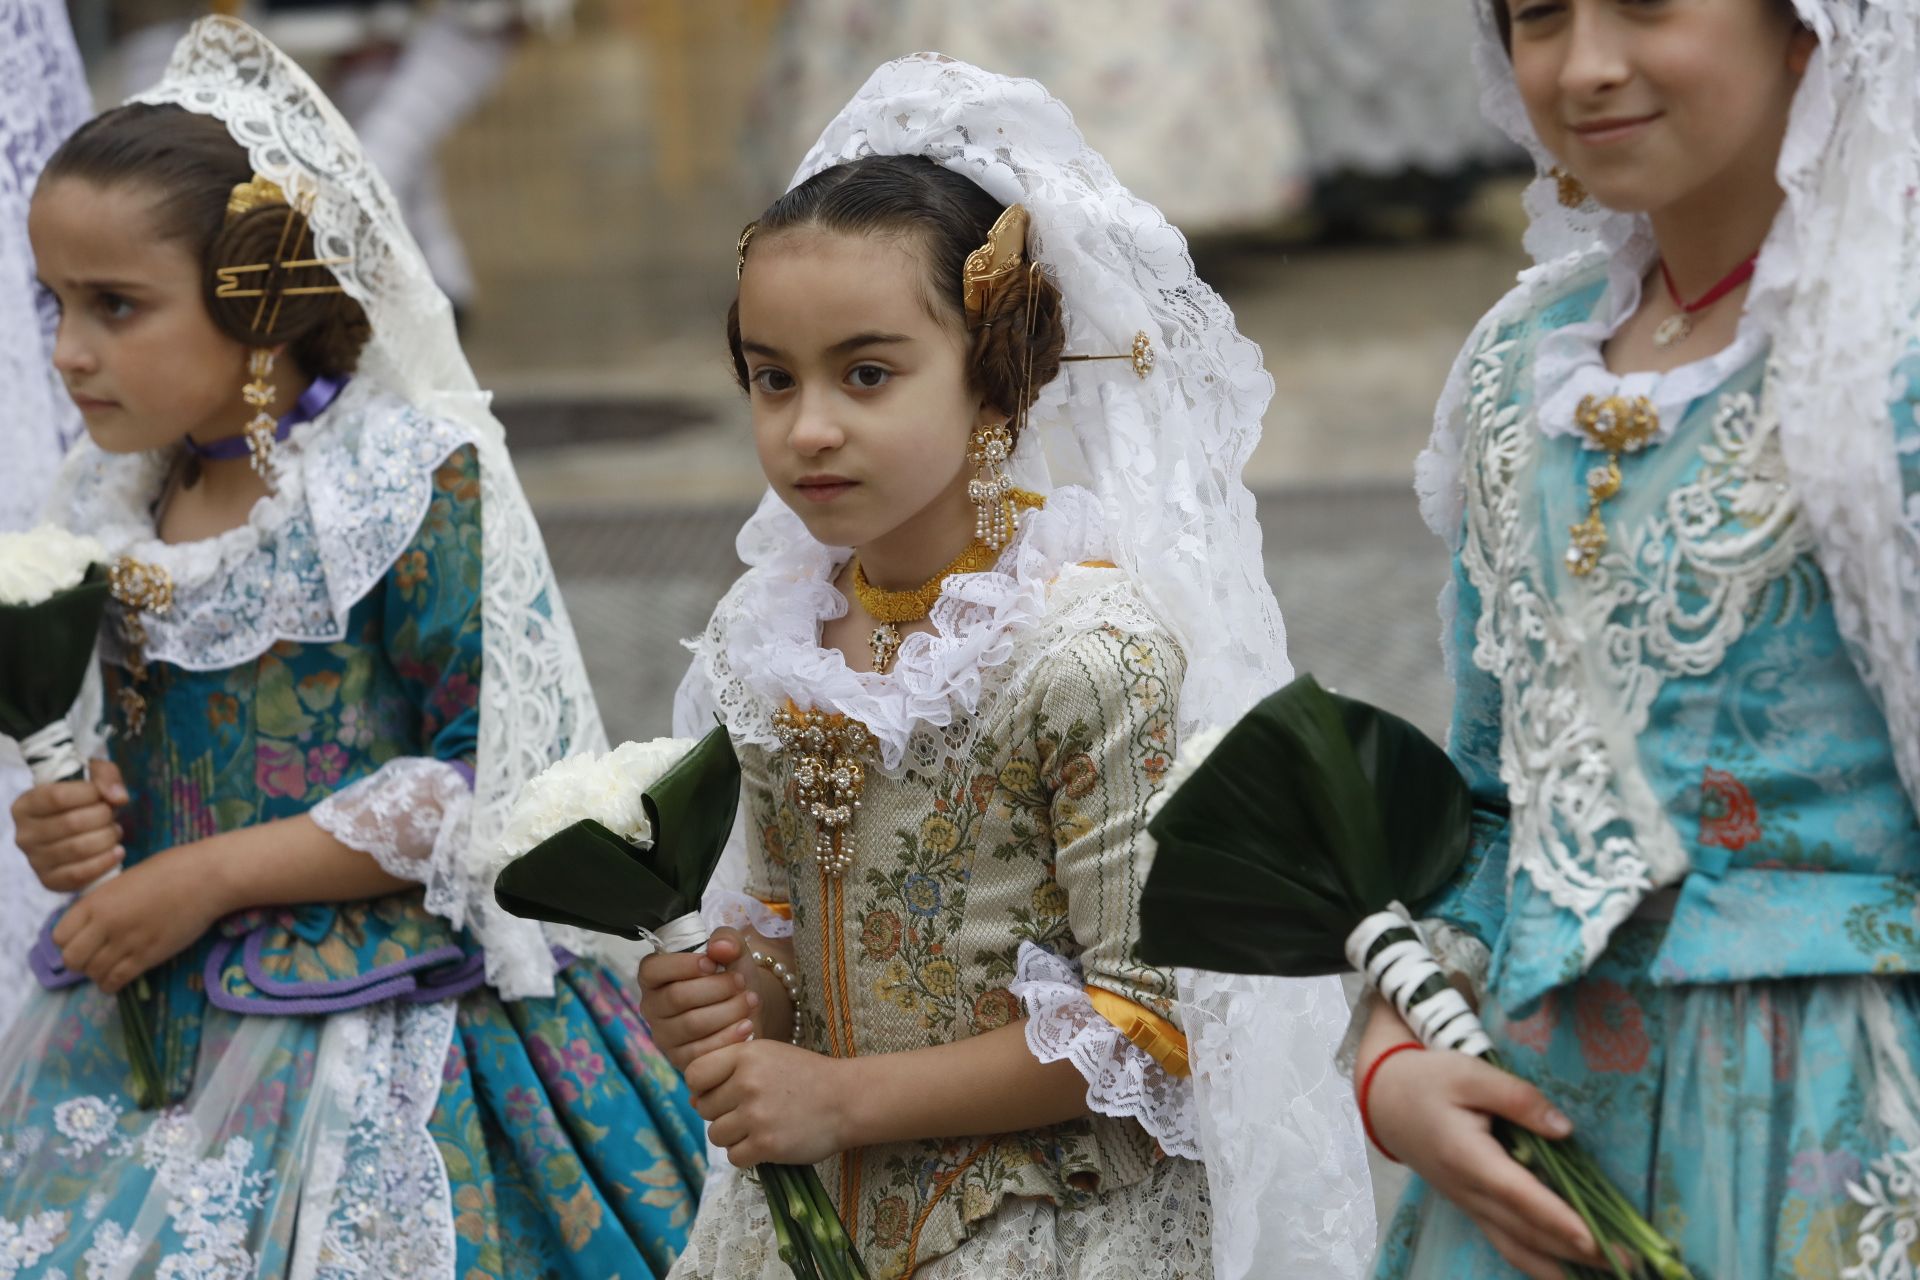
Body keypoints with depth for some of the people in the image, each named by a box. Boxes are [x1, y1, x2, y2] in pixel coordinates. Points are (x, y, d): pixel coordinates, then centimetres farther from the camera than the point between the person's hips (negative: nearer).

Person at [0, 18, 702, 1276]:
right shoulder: (110, 519, 8)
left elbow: (483, 781, -16)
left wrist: (216, 872, -16)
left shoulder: (418, 484, -12)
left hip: (371, 1065, -6)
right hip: (147, 1047, 6)